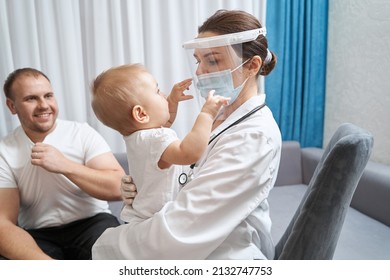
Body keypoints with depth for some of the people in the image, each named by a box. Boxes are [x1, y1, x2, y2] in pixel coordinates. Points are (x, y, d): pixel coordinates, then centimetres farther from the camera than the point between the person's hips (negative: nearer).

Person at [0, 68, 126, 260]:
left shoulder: (83, 134, -4)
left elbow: (119, 188, -13)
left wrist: (65, 166, -24)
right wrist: (44, 263, -28)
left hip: (92, 224, -1)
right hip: (39, 235, 2)